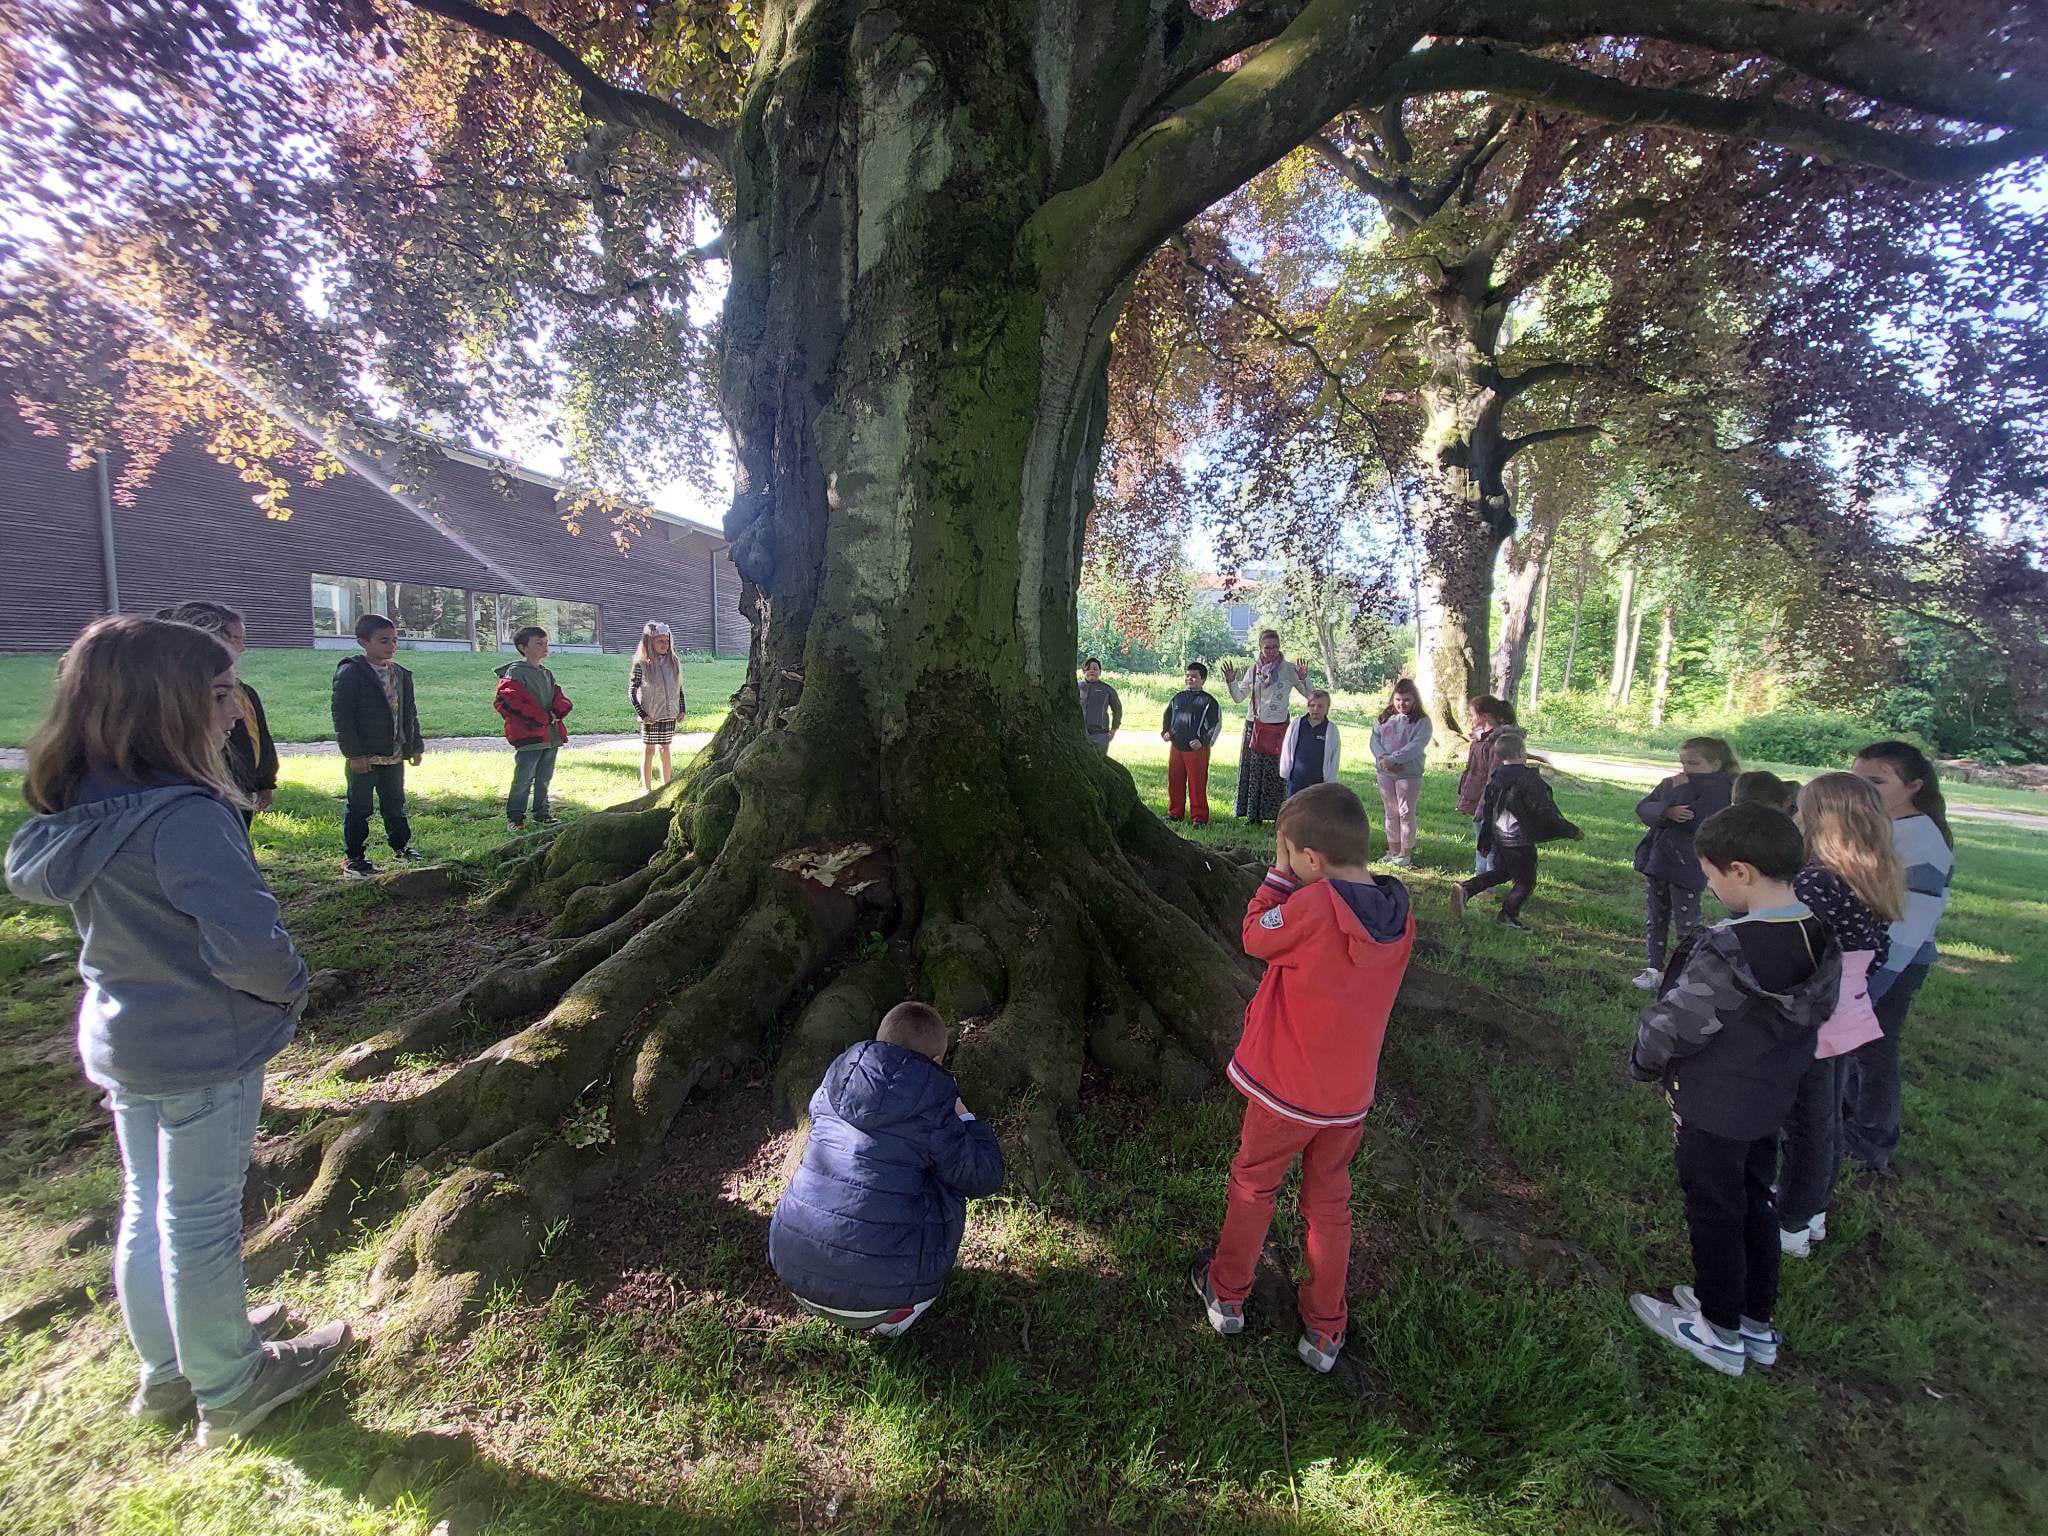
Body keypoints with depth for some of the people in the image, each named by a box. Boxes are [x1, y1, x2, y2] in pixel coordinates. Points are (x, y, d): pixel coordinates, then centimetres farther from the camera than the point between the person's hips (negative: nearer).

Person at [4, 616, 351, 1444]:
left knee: (147, 1209, 23)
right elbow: (250, 945, -32)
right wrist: (290, 988, -10)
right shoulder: (186, 817, -29)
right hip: (204, 1046, -8)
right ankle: (228, 1388, 31)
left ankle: (170, 1367, 44)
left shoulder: (78, 810, -2)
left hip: (122, 1036, 8)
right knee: (200, 1221, 10)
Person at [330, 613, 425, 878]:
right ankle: (352, 857, 11)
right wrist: (354, 752, -17)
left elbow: (410, 713, 16)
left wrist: (415, 746, 13)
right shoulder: (351, 673, -11)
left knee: (395, 804, 16)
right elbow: (342, 716, -13)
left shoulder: (401, 674, 10)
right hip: (364, 756, -6)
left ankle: (401, 847, 28)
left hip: (395, 755, 6)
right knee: (359, 808, 3)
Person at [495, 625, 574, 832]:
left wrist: (556, 713, -12)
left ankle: (542, 812, 26)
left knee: (544, 778, 15)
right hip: (528, 736, -7)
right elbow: (506, 701, -17)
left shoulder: (547, 674, 17)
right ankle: (514, 816, 8)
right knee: (524, 779, -4)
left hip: (551, 735, 7)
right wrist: (541, 718, -18)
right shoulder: (514, 672, -7)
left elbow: (560, 699, 13)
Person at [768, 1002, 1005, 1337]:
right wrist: (965, 1118, 13)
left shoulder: (836, 1078, 5)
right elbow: (984, 1178, -2)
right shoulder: (933, 1107, -10)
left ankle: (815, 1301, 21)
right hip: (877, 1285, -5)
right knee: (948, 1184, 16)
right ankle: (886, 1318, 12)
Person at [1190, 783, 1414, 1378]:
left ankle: (1227, 1293, 39)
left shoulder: (1312, 905, -28)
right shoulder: (1399, 911, -8)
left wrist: (1280, 874, -8)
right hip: (1350, 1094, 5)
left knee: (1254, 1184, 20)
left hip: (1287, 1089, -5)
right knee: (1329, 1204, 23)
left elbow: (1256, 937, -11)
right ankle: (1324, 1332, 36)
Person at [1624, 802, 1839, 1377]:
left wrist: (1642, 1064, -4)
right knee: (1755, 1203, 22)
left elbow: (1671, 1025, -24)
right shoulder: (1821, 938, -6)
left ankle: (1719, 1331, 29)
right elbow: (1818, 1012, 8)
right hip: (1772, 1100, 8)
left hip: (1713, 1109, -7)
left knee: (1714, 1212, 11)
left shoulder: (1727, 952, -32)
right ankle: (1757, 1323, 39)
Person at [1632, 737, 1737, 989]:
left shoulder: (1718, 789, -10)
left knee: (1687, 925, 1)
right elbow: (1642, 808, -2)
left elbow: (1694, 821, -24)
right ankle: (1654, 969, 24)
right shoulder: (1670, 783, 9)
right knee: (1654, 920, 14)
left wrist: (1679, 791, -13)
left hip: (1686, 867, -7)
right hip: (1656, 861, 7)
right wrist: (1667, 811, -21)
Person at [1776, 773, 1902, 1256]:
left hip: (1810, 1028, -8)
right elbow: (1878, 952, 11)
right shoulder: (1874, 883, 1)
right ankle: (1814, 1212, 39)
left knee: (1807, 1127, 7)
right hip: (1848, 1019, 8)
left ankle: (1791, 1229, 23)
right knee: (1827, 1121, 21)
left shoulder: (1813, 883, -26)